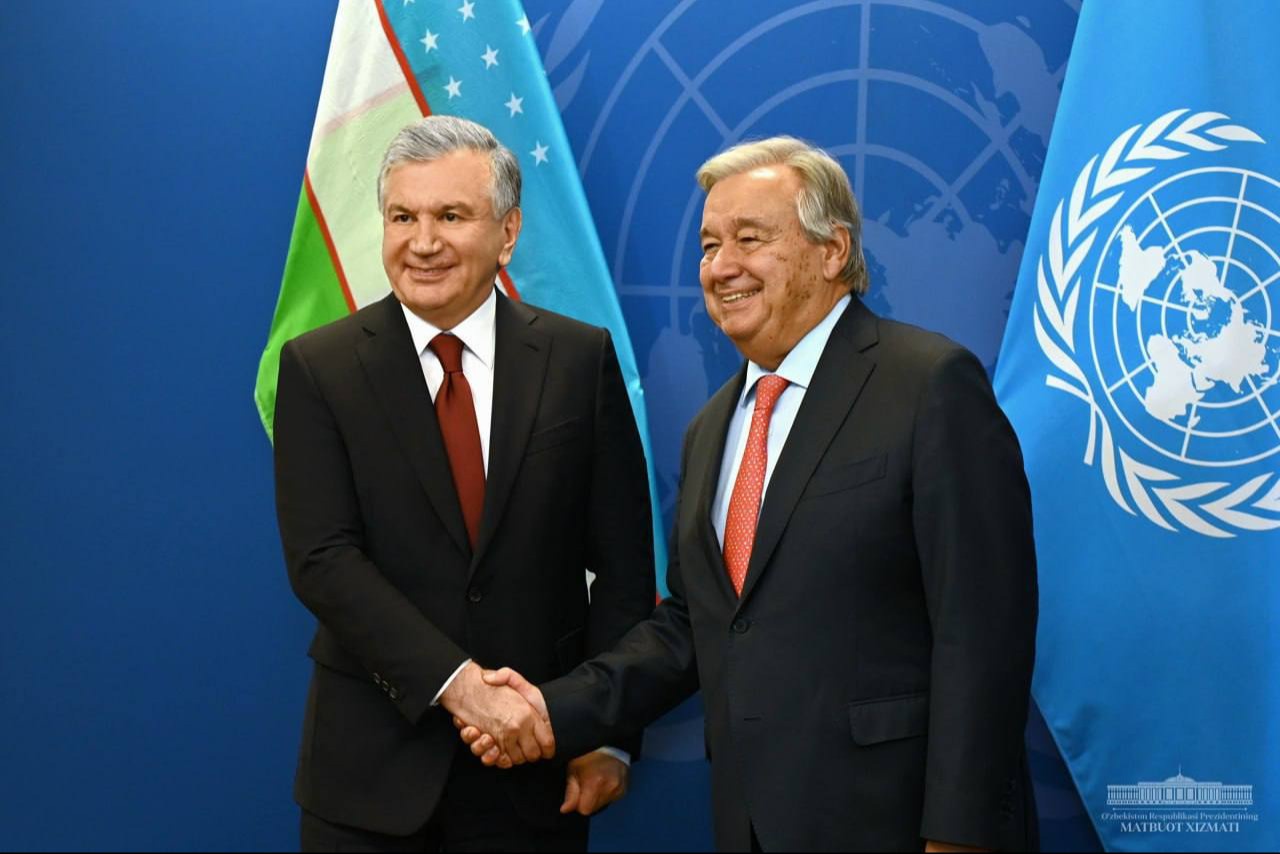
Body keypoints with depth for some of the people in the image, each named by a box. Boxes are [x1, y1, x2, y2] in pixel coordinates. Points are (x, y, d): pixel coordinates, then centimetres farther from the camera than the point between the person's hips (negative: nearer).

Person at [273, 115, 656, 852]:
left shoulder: (581, 360, 0)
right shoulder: (319, 369, -3)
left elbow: (622, 563, 2)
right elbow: (322, 560, -12)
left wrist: (610, 733, -5)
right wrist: (460, 684, -21)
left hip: (536, 762, 1)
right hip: (372, 765, -1)